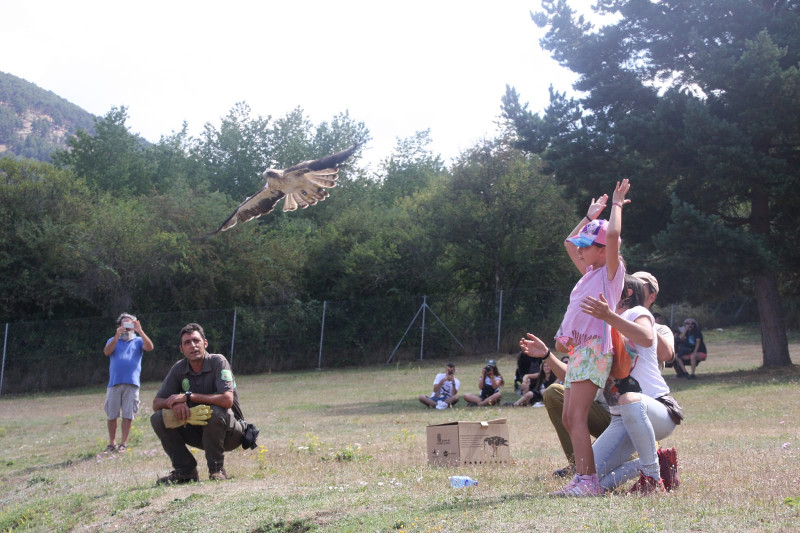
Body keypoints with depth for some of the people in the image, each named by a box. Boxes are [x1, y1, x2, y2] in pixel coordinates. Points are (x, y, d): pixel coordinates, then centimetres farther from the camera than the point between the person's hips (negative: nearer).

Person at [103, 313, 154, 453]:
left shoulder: (138, 341, 14)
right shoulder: (113, 341, 17)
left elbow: (149, 347, -6)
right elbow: (107, 351, -4)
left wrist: (140, 331, -15)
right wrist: (117, 335, -15)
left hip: (132, 383, -1)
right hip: (114, 383, 1)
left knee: (128, 415, -2)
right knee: (111, 415, 1)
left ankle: (123, 443, 4)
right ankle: (112, 443, 11)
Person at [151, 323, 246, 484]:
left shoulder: (217, 362, -16)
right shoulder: (179, 368, 0)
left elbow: (227, 400, -30)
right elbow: (156, 403, -1)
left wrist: (188, 396, -25)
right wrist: (175, 403, -25)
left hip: (230, 432, -5)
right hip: (199, 431, 5)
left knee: (215, 412, -36)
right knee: (158, 418, -12)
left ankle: (217, 469, -16)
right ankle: (185, 470, -3)